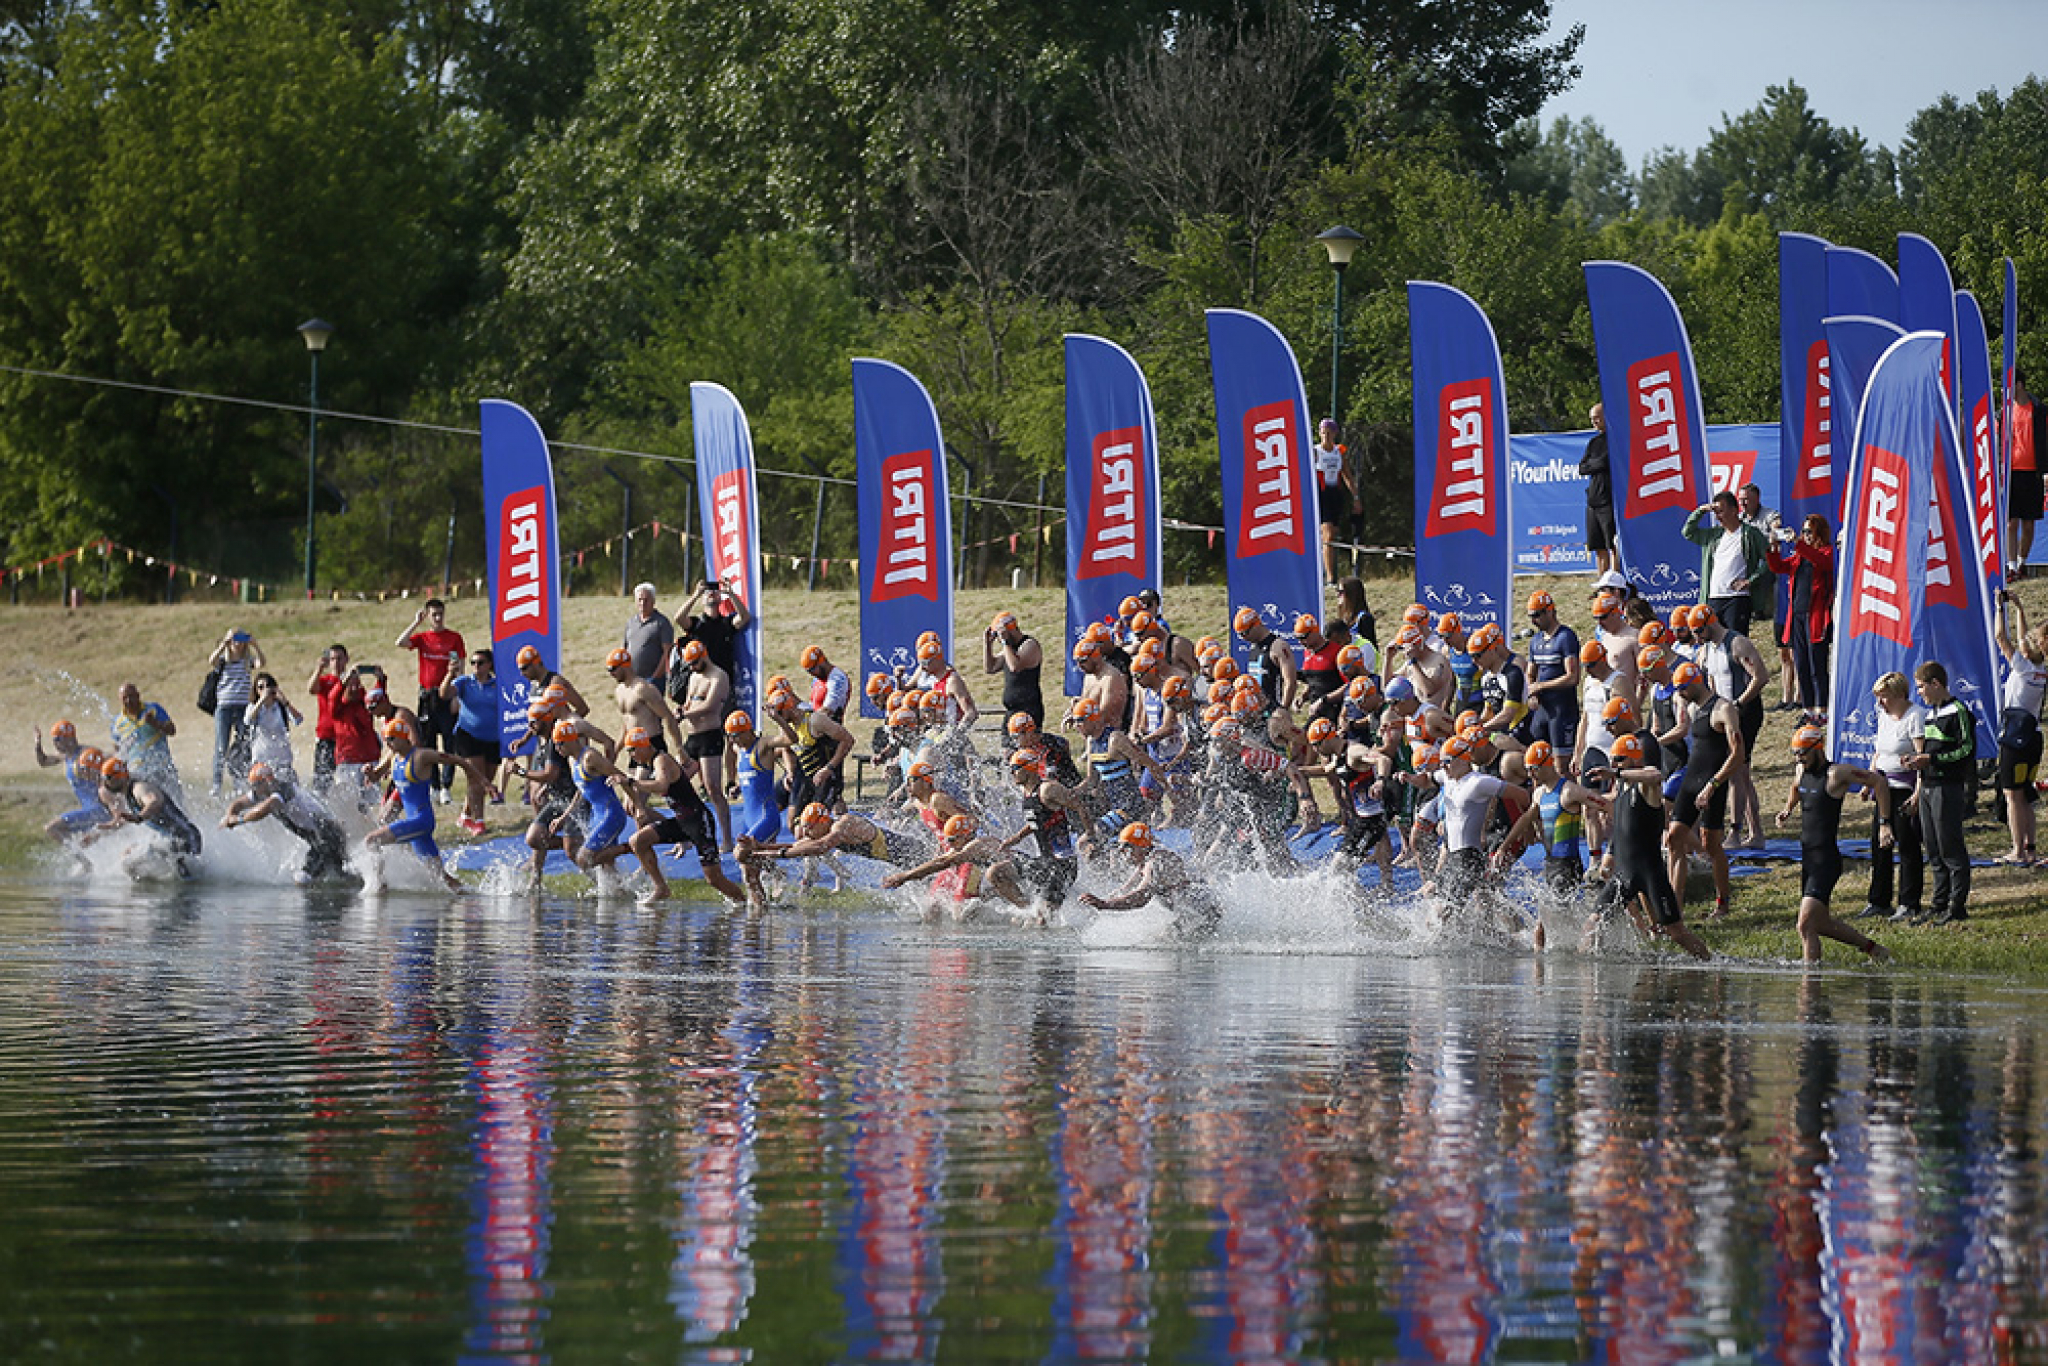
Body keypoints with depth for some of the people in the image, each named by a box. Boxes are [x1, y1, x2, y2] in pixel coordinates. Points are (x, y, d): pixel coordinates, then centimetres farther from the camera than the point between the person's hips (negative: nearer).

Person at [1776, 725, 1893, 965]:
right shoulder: (1801, 771, 10)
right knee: (1818, 923, 18)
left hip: (1826, 859, -9)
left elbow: (1879, 783, -9)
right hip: (1807, 859, 9)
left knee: (1806, 926, -17)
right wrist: (1787, 810, 18)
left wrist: (1884, 824, -12)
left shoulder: (1836, 774, -13)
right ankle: (1872, 948, 34)